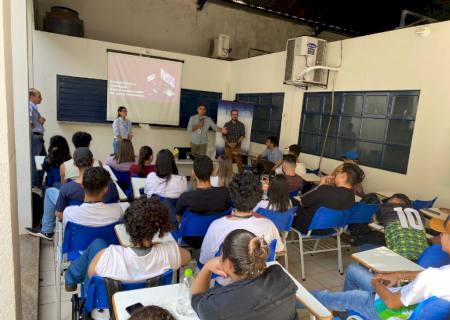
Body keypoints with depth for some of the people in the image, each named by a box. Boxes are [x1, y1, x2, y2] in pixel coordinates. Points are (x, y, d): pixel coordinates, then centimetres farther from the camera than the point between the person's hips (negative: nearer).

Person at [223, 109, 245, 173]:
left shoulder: (241, 125, 5)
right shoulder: (227, 124, 8)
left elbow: (243, 135, 0)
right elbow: (223, 135, 4)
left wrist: (236, 143, -13)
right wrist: (228, 143, -11)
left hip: (237, 146, -1)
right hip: (228, 146, 1)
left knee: (239, 162, -6)